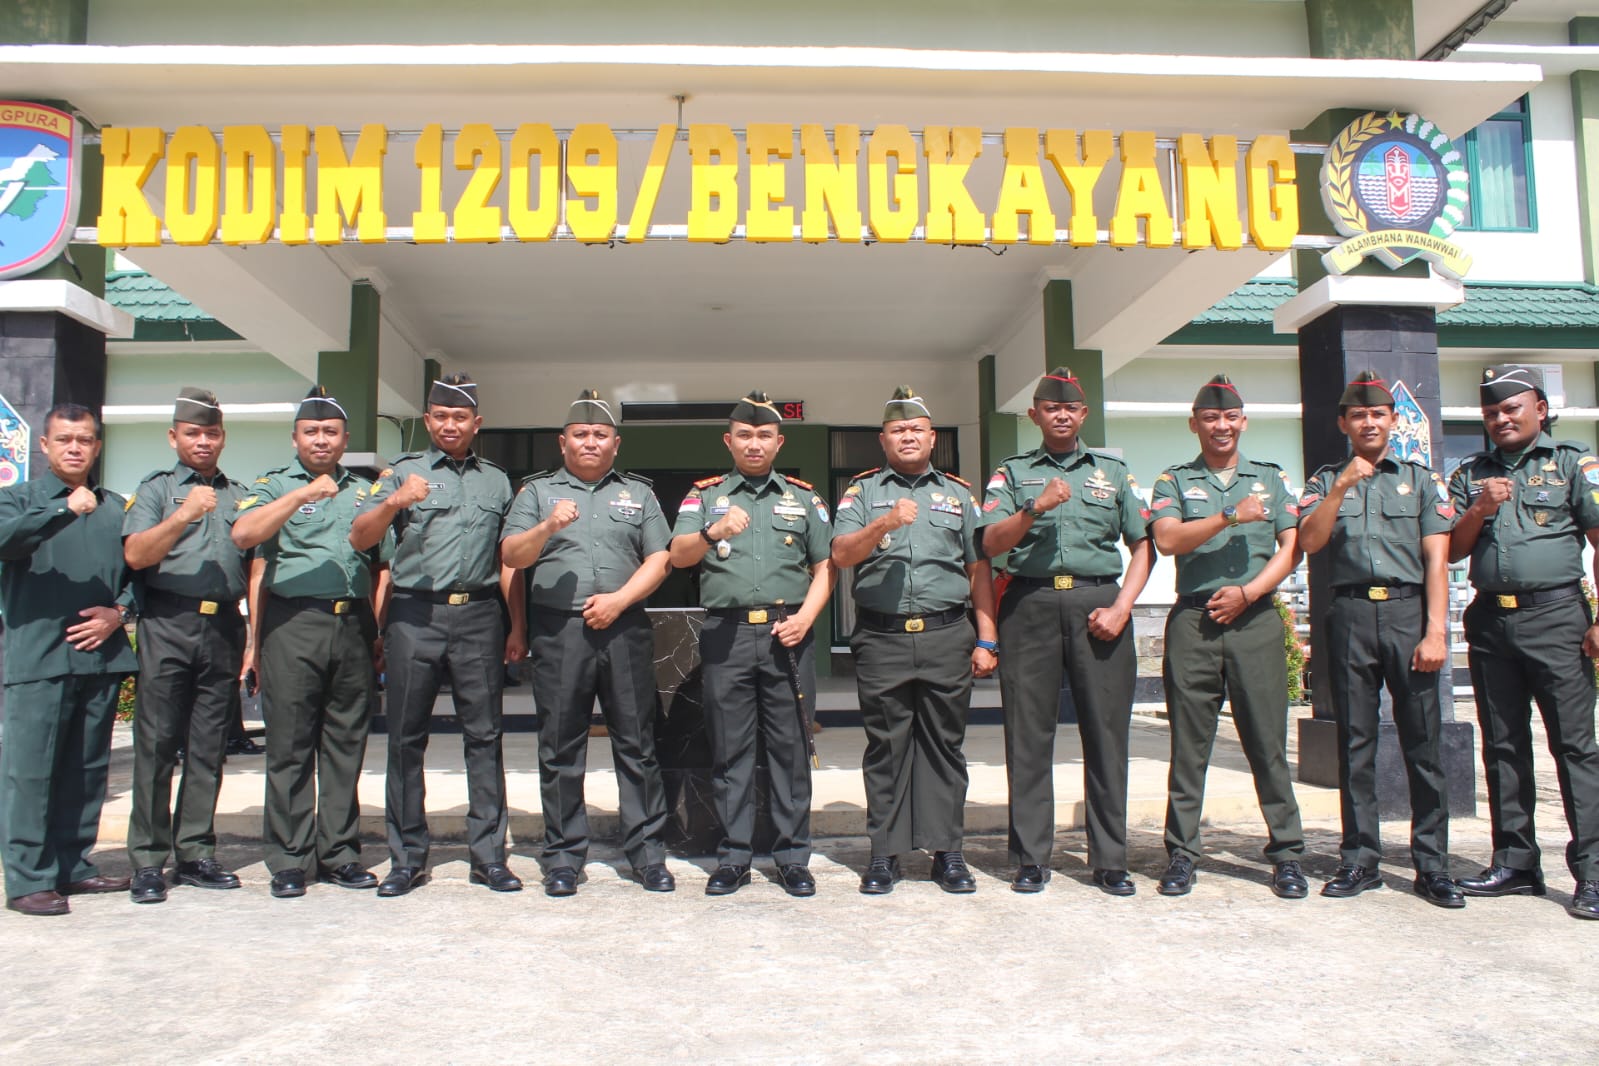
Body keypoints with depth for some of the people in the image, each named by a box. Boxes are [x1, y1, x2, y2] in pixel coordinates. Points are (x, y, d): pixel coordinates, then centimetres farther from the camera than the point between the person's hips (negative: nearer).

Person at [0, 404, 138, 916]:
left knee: (88, 768, 10)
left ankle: (73, 865, 20)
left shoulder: (116, 507, 16)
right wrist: (65, 510, -26)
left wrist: (118, 613, -1)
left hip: (102, 656, 4)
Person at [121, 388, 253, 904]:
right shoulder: (155, 489, 9)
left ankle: (195, 854, 14)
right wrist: (183, 517, -20)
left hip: (224, 628, 3)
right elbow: (135, 555, -7)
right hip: (168, 625, -3)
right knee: (156, 745, -2)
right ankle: (147, 862, 5)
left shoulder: (239, 495, 18)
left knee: (209, 749, 6)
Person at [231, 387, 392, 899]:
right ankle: (288, 861, 8)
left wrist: (380, 628, 9)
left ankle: (339, 853, 15)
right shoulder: (273, 486, 10)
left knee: (346, 747, 7)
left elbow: (385, 565, 18)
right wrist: (300, 495, -19)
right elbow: (243, 534, -10)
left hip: (354, 625, 3)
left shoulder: (366, 492, 18)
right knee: (289, 748, 0)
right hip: (293, 623, -2)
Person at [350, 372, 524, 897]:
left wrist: (518, 626, 10)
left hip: (479, 617, 1)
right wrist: (393, 503, -19)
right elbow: (359, 539, 0)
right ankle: (407, 858, 12)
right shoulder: (403, 472, 10)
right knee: (406, 737, 3)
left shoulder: (497, 481, 17)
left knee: (484, 735, 1)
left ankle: (488, 856, 8)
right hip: (415, 616, -1)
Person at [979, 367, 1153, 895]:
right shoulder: (1013, 472, 12)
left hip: (1097, 603, 1)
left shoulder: (1113, 471, 16)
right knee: (1029, 735, 1)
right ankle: (1031, 859, 9)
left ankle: (1110, 861, 11)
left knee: (1106, 732, 2)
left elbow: (1143, 545, 12)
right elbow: (991, 543, 0)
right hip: (1031, 604, -1)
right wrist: (1035, 508, -16)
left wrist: (1121, 608, -1)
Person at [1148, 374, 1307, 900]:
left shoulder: (1271, 478, 15)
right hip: (1193, 620, -1)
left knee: (1268, 738, 1)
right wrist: (1231, 516, -14)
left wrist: (1248, 591, -6)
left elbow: (1291, 548, 7)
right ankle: (1181, 853, 9)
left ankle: (1286, 853, 10)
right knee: (1189, 743, 3)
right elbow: (1168, 539, -6)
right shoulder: (1174, 481, 11)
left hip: (1256, 619, 1)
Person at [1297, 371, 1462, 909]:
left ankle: (1432, 866, 8)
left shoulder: (1422, 479, 11)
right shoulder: (1325, 482, 13)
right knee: (1355, 743, 5)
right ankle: (1360, 860, 12)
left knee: (1423, 742, 0)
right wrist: (1341, 487, -13)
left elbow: (1436, 559, 3)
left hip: (1409, 611, 0)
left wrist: (1435, 631, -7)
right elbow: (1309, 542, -3)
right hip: (1350, 616, 1)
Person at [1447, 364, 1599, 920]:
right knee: (1503, 746, 9)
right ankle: (1515, 863, 18)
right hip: (1489, 619, 4)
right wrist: (1479, 511, -6)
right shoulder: (1470, 474, 16)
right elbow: (1452, 551, 12)